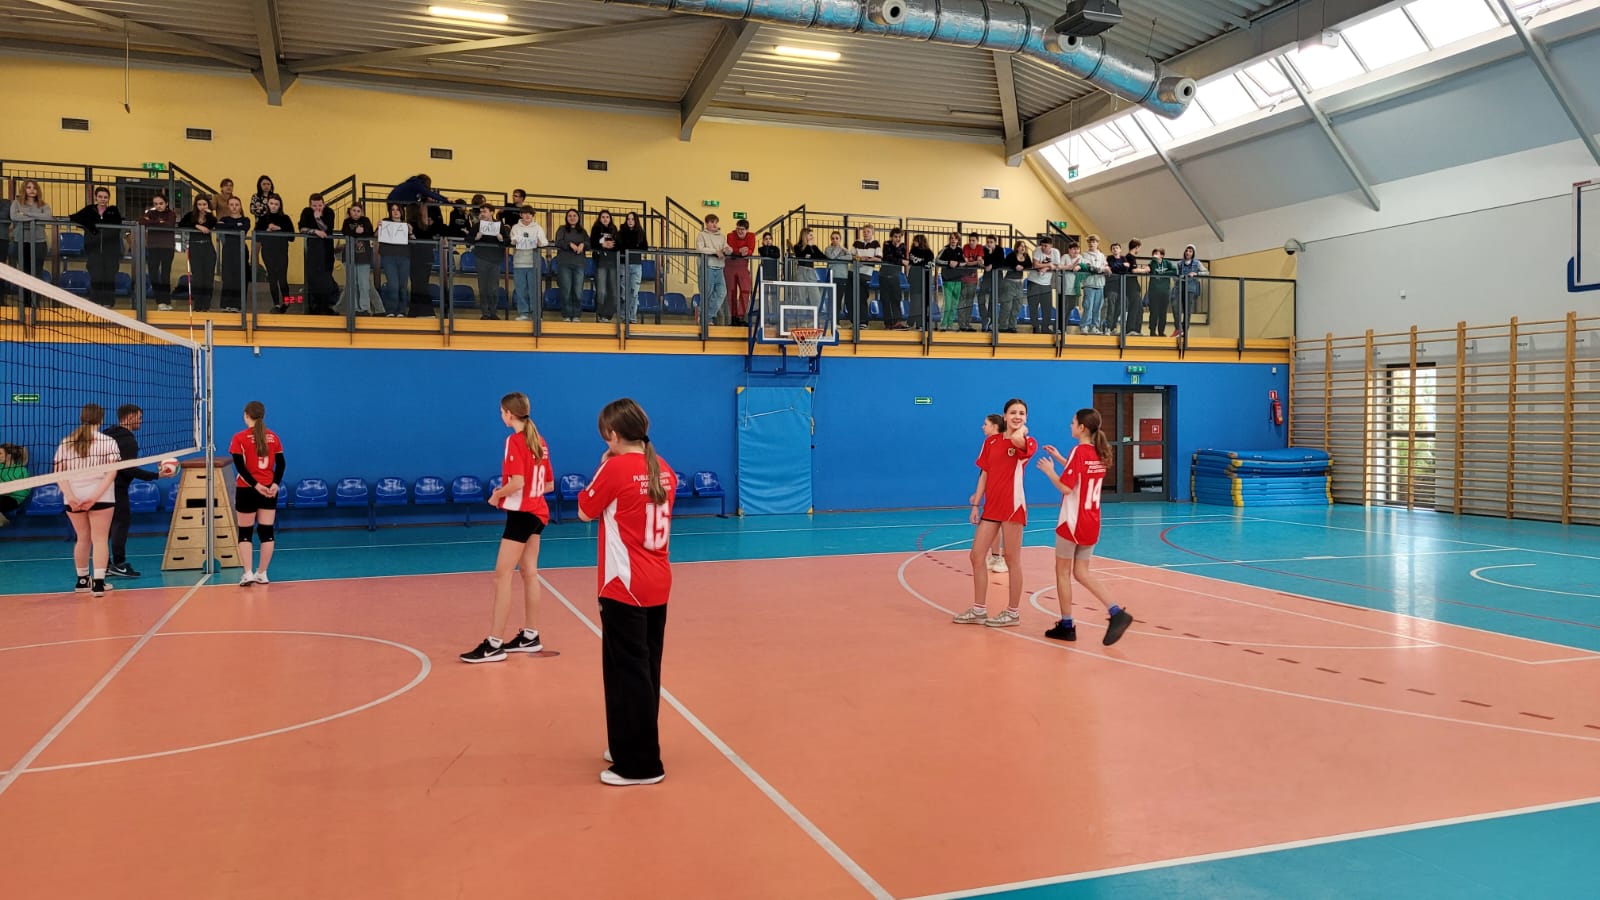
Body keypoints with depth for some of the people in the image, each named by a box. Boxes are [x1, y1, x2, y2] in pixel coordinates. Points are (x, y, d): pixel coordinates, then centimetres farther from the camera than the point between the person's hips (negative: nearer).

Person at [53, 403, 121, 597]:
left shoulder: (66, 442, 5)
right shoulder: (108, 442, -4)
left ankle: (82, 580, 26)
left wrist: (70, 496, -10)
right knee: (99, 539, 0)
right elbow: (112, 471, -14)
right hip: (100, 497, -3)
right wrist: (95, 496, -17)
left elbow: (59, 472, -2)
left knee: (83, 538, 17)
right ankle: (98, 583, -9)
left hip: (73, 499, 3)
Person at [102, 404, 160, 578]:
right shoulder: (128, 440, -14)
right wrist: (155, 476, -20)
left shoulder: (107, 435, 14)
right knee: (122, 521, -5)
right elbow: (129, 470, -21)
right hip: (117, 487, -9)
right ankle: (119, 564, -7)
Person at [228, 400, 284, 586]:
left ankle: (248, 573, -3)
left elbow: (240, 466, -14)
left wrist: (255, 485, -15)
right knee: (267, 532, 6)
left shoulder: (240, 438, -6)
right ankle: (262, 574, 9)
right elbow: (281, 463, -1)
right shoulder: (273, 437, 5)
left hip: (246, 490, -3)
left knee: (245, 533, 5)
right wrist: (275, 484, -9)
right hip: (269, 490, 3)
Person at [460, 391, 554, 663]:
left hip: (521, 514, -9)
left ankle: (494, 644, -6)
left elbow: (517, 482, -23)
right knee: (529, 573, 14)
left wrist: (497, 495, -8)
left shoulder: (514, 440, -14)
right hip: (538, 512, 9)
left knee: (502, 577, -7)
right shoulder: (538, 441, 11)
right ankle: (530, 636, 20)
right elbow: (549, 485, 14)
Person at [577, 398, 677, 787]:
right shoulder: (663, 469, 6)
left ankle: (640, 764, 4)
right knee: (645, 670, 16)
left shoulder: (616, 467, -13)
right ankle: (636, 750, 28)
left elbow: (585, 512, -1)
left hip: (625, 588, -8)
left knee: (627, 673, -1)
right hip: (657, 585, 8)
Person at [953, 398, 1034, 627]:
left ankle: (1012, 613, 13)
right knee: (976, 556, 6)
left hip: (1012, 506, -6)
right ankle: (979, 610, 17)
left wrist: (1022, 429, -10)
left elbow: (1016, 440, -32)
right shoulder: (990, 442, 10)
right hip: (991, 507, 6)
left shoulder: (1028, 443, -6)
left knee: (1012, 560, 2)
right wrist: (976, 505, 7)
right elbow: (984, 475, 12)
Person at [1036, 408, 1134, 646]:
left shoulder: (1079, 451, -16)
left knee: (1063, 572, 7)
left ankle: (1066, 625, 11)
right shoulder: (1100, 454, 7)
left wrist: (1049, 470, -5)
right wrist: (1060, 459, 21)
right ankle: (1116, 613, -2)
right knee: (1081, 573, 13)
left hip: (1072, 522, -7)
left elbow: (1065, 487, -20)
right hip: (1091, 522, 7)